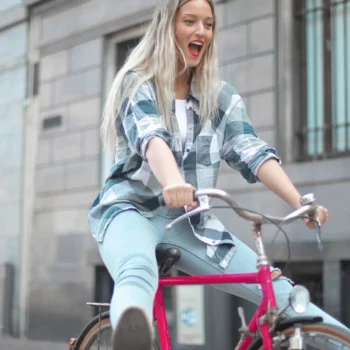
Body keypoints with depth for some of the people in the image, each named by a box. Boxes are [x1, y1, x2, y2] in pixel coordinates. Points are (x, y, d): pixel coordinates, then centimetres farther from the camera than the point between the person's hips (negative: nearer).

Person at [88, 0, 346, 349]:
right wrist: (173, 183, -43)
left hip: (191, 221, 5)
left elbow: (253, 152, -3)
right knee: (138, 274, -40)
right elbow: (151, 137, -21)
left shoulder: (221, 97, 11)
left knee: (279, 290, -12)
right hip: (133, 209, -5)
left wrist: (300, 201, -19)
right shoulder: (138, 84, -1)